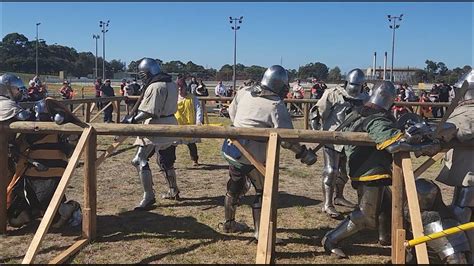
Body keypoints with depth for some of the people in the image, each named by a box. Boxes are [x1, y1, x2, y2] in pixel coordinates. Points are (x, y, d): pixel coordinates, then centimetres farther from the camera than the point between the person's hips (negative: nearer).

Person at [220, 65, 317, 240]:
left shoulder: (244, 92, 1)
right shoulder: (276, 105, -17)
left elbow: (232, 112, 14)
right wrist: (304, 154, -11)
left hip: (230, 149, 7)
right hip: (252, 156, -7)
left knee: (235, 187, 25)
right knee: (264, 192, 11)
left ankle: (229, 223, 40)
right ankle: (260, 233, 15)